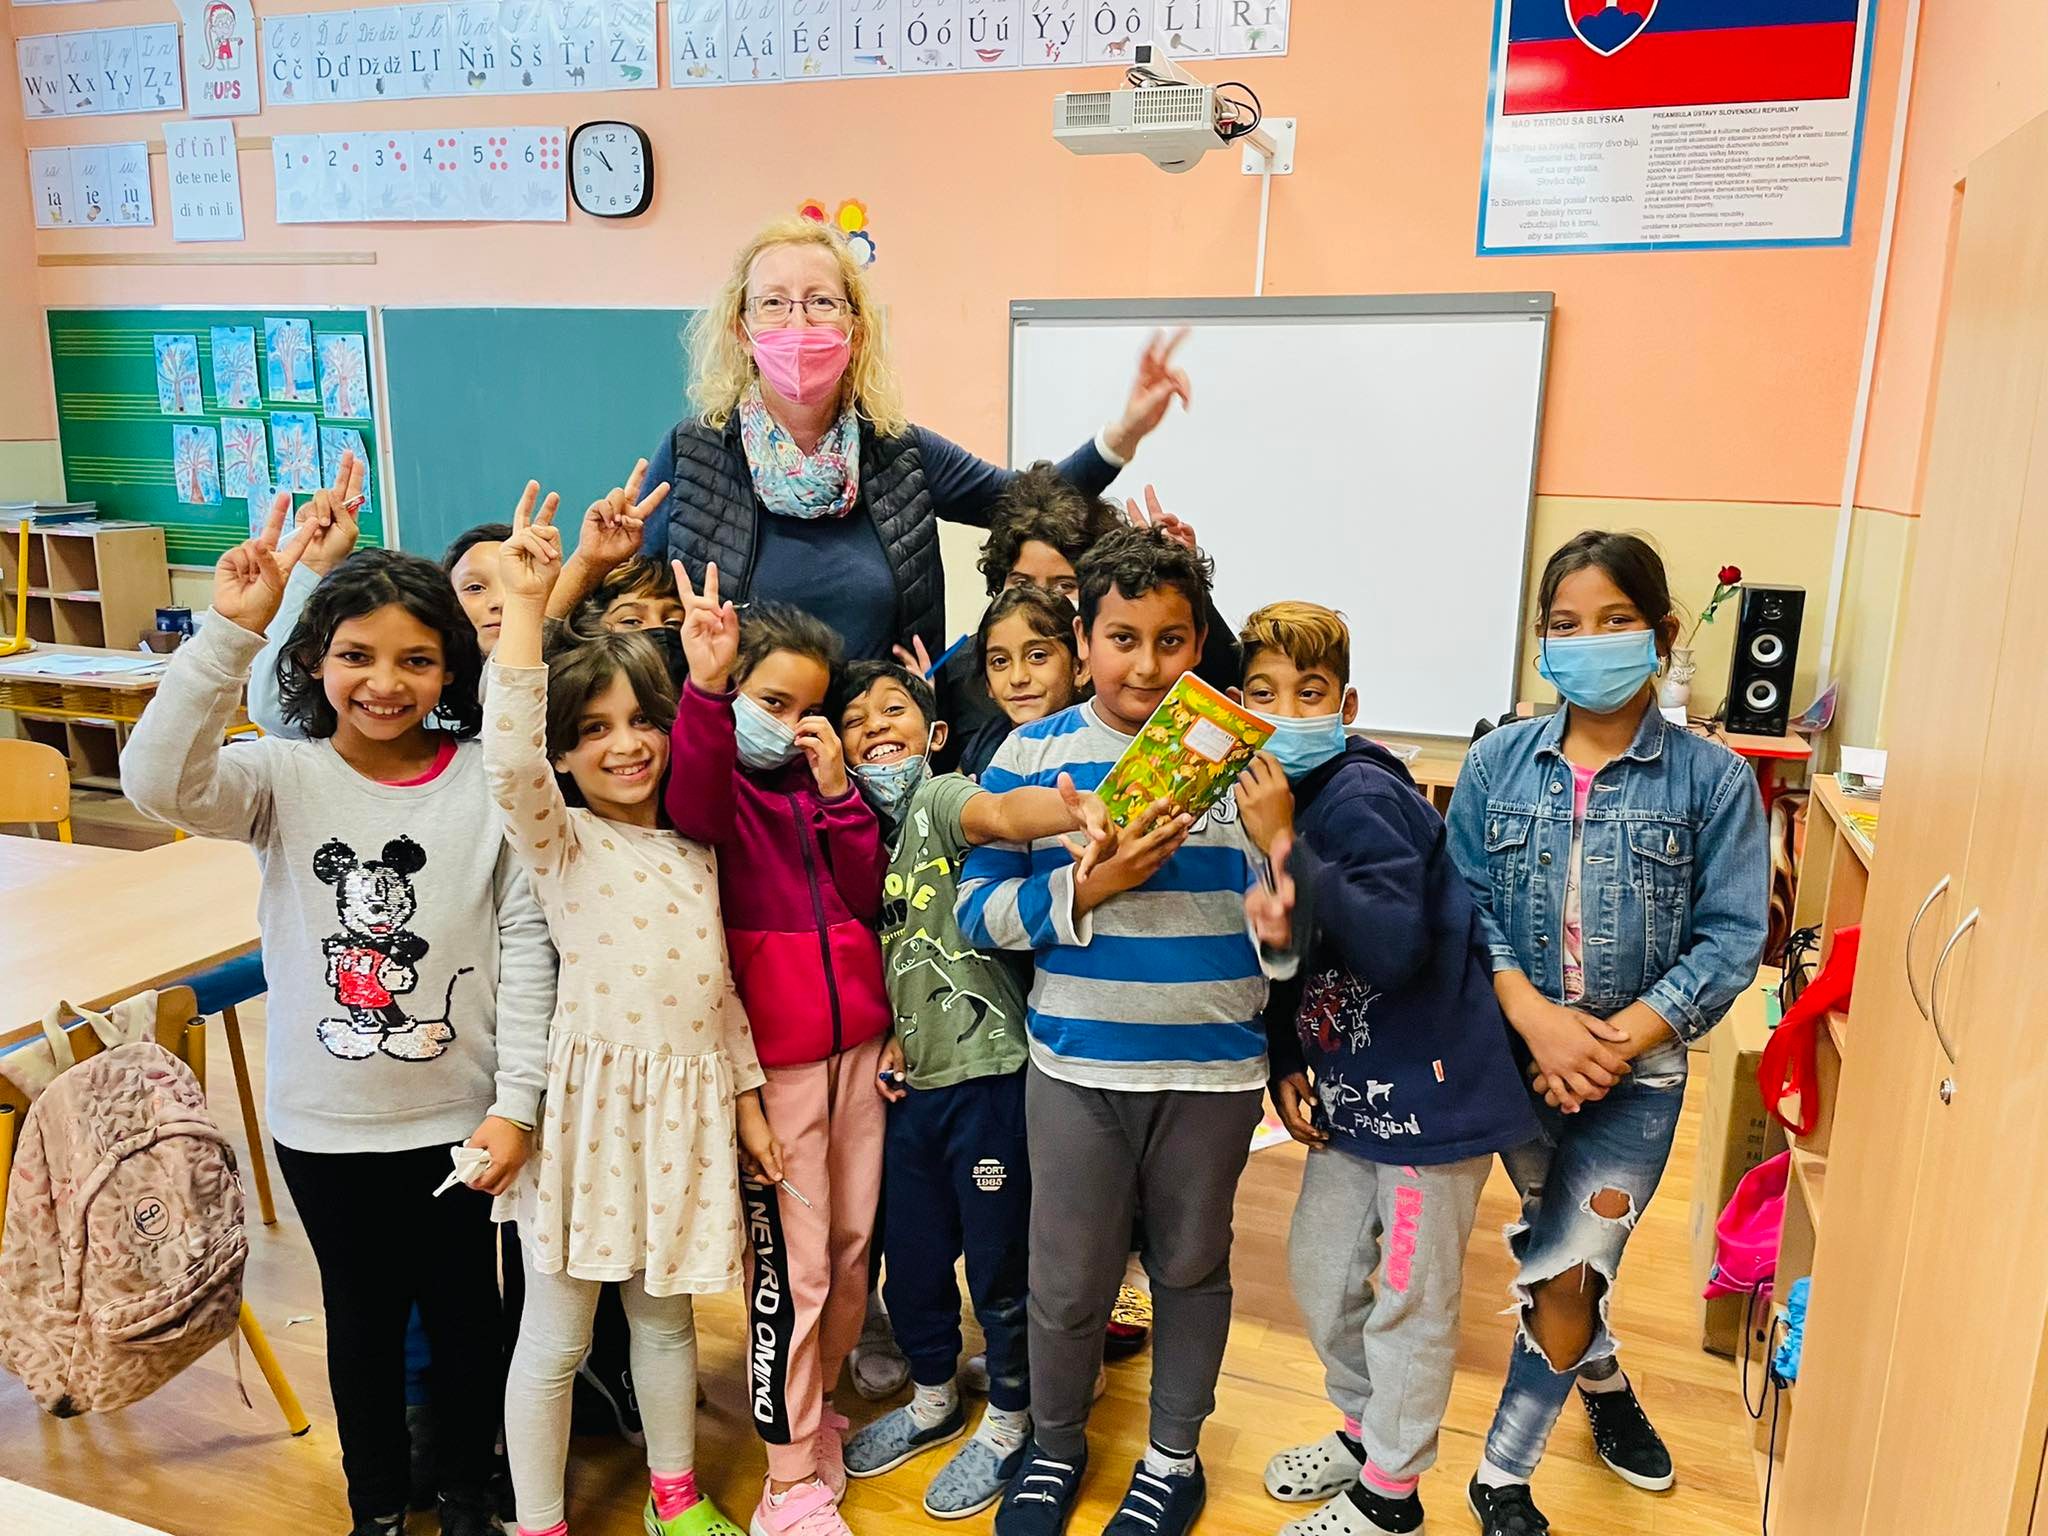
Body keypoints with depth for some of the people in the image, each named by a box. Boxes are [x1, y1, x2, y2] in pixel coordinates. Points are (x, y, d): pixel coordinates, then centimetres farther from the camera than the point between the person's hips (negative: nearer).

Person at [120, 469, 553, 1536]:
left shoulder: (487, 782, -9)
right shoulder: (285, 777, -8)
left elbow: (525, 944, -7)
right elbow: (159, 780, -28)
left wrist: (515, 1104, -9)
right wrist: (230, 631, -35)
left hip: (459, 1116, 0)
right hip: (326, 1123, 0)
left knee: (466, 1309, 17)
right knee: (362, 1314, 20)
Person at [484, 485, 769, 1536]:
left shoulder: (693, 848, 9)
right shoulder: (559, 841, -7)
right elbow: (509, 761, -29)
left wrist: (745, 1097, 12)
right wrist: (526, 606, -31)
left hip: (687, 1098, 5)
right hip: (589, 1096, -4)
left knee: (665, 1315, 19)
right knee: (554, 1338, 8)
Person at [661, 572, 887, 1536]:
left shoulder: (826, 780, 12)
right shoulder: (722, 778, -3)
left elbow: (868, 898, 4)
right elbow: (693, 807, -29)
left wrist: (837, 791, -7)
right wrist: (704, 689, -43)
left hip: (855, 1039, 6)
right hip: (771, 1051, -6)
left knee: (854, 1242, 14)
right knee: (791, 1262, -1)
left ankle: (813, 1407, 36)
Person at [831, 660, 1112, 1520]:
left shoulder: (940, 798, -12)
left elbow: (998, 813, -36)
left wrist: (1073, 812, -57)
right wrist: (882, 1032, 1)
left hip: (988, 1068, -6)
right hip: (911, 1078, 7)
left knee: (998, 1260, 8)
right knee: (911, 1255, 19)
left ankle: (1008, 1423, 31)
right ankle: (932, 1400, 43)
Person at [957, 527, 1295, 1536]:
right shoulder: (1033, 755, -4)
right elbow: (978, 913, -7)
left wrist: (1272, 842, -24)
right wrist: (1094, 883, -21)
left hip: (1213, 1070, 0)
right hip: (1076, 1065, 0)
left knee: (1190, 1265, 18)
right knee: (1067, 1281, 12)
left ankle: (1175, 1455, 42)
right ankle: (1055, 1446, 41)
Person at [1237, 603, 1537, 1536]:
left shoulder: (1359, 797, -22)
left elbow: (1396, 943, -33)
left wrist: (1286, 849, -36)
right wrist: (1286, 1064, 5)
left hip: (1431, 1083, -8)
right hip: (1351, 1090, 8)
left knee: (1408, 1298, 8)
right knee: (1318, 1268, 20)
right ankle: (1363, 1428, 44)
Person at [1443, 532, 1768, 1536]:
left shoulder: (1713, 779, -8)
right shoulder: (1499, 763, -3)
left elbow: (1730, 941, -9)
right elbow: (1465, 908, -6)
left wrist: (1616, 1040, -19)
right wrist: (1538, 1020, -20)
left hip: (1639, 1067, -2)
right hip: (1516, 1053, 2)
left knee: (1565, 1272, -2)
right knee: (1558, 1251, 19)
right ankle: (1603, 1380, 50)